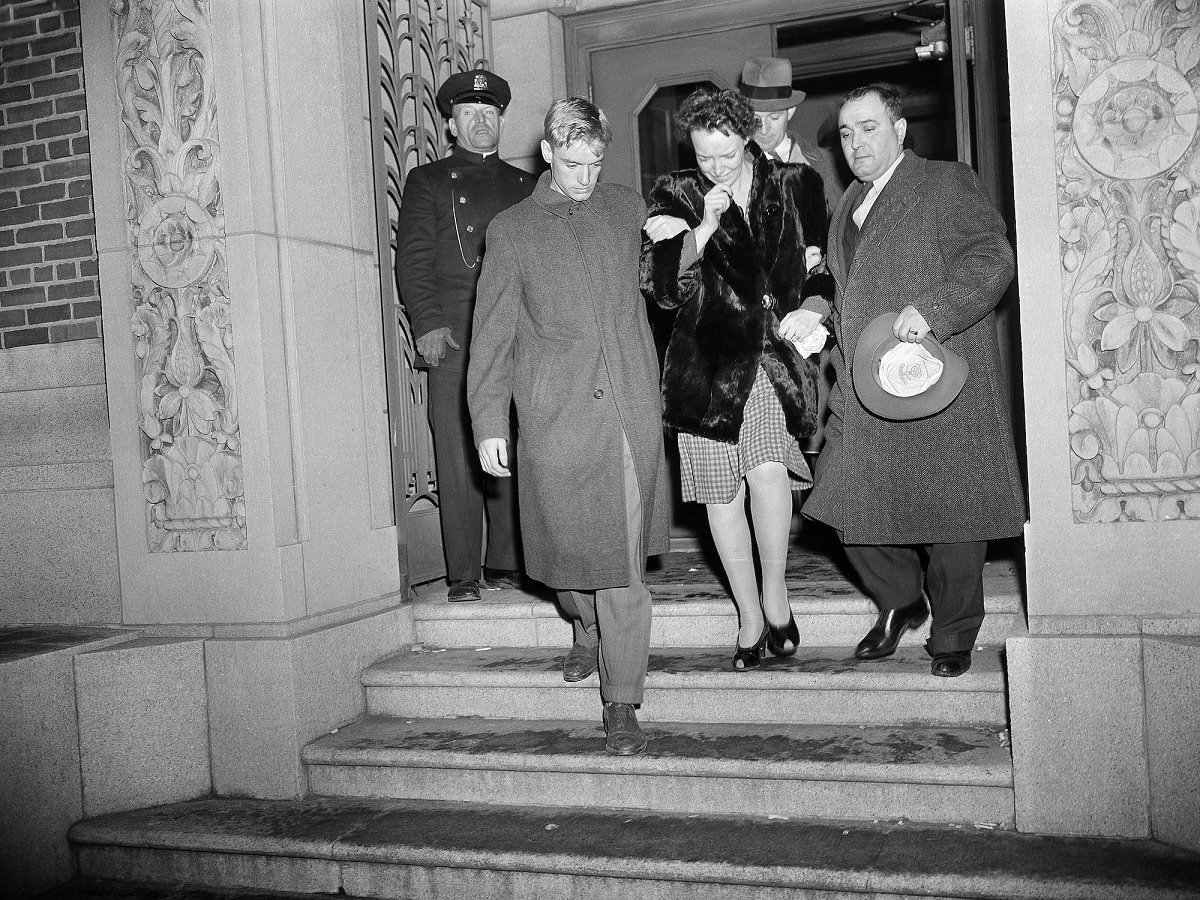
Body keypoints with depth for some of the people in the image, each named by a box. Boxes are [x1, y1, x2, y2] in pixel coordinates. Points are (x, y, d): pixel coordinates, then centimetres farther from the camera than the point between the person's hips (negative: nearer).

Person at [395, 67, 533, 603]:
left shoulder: (524, 186, 21)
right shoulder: (428, 182, 13)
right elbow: (412, 260, 4)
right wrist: (429, 324, -9)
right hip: (453, 337, -2)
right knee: (459, 457, -4)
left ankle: (507, 564, 9)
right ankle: (463, 574, 1)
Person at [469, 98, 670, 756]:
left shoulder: (627, 208, 14)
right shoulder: (511, 230, 9)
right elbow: (492, 333, 7)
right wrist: (488, 422, 3)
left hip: (630, 410, 1)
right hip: (554, 418, 0)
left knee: (623, 562, -2)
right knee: (570, 549, 8)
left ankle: (622, 706, 6)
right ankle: (586, 629, 40)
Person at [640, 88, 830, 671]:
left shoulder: (794, 185, 6)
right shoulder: (676, 196, 3)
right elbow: (658, 285, -6)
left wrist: (810, 312, 2)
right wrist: (703, 228, -16)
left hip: (773, 351, 0)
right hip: (706, 360, 1)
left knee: (769, 473, -20)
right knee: (723, 493, 4)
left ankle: (775, 592, 4)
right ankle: (750, 617, 18)